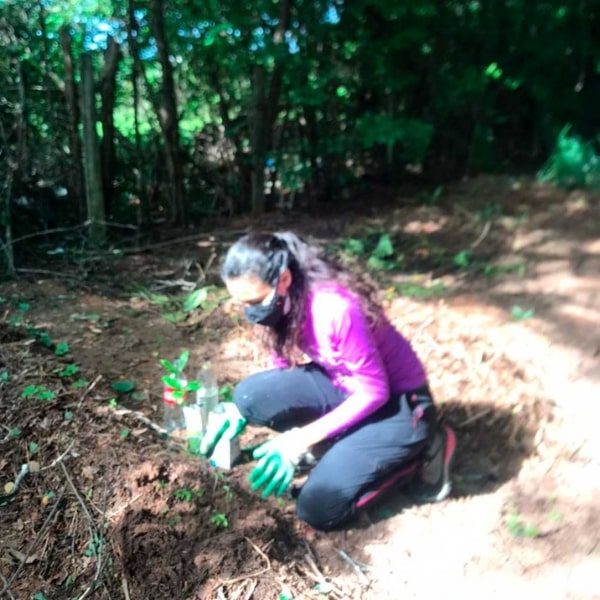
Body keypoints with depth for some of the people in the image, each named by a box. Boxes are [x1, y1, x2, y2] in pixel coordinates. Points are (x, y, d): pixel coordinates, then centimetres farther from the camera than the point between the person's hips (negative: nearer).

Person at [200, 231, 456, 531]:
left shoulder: (336, 308, -32)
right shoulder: (286, 303, -9)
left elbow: (374, 391, -23)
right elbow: (283, 368, 4)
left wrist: (303, 439, -23)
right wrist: (239, 409, -11)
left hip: (398, 402, -6)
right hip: (344, 387, 7)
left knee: (317, 508, -12)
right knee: (251, 394, -16)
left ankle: (423, 448, 4)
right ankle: (346, 442, 4)